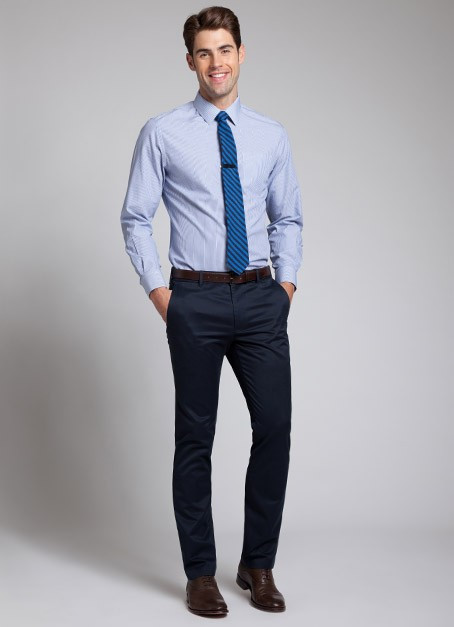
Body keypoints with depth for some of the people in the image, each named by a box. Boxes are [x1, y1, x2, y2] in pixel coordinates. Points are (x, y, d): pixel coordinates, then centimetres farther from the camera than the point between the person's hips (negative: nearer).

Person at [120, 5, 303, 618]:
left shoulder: (270, 134, 9)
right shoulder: (162, 133, 0)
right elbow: (136, 218, 3)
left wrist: (287, 281, 6)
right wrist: (158, 291, -4)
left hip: (261, 298, 3)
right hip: (195, 298, -2)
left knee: (275, 425, 0)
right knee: (195, 437, 5)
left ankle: (259, 565, 18)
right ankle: (201, 573, 19)